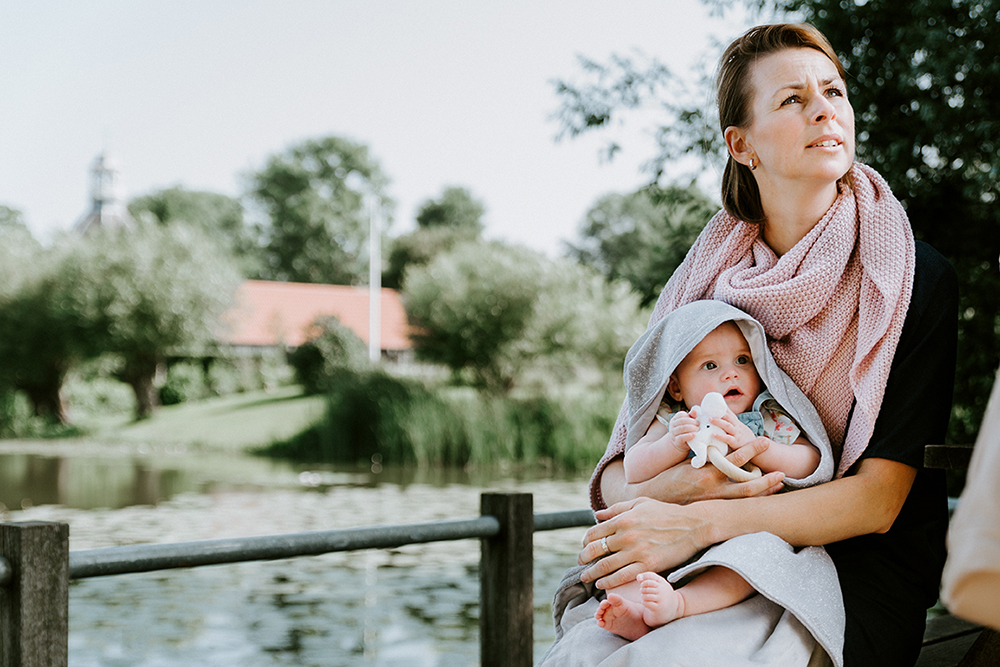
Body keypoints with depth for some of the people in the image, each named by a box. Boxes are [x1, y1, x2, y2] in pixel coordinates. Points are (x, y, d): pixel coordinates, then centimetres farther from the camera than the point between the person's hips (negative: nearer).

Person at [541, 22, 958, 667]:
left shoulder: (914, 279, -2)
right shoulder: (704, 281, 8)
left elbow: (878, 499, -11)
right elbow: (613, 477, 6)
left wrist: (699, 523, -23)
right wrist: (667, 489, -19)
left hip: (851, 573, -2)